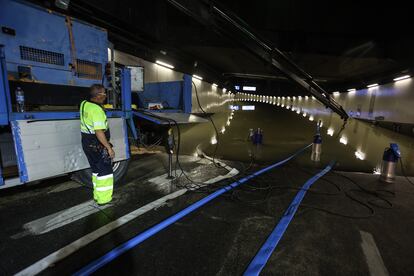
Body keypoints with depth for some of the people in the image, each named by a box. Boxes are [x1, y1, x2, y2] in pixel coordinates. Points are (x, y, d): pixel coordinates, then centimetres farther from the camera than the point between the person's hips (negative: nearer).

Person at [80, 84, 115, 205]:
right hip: (97, 146, -9)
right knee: (105, 172, 4)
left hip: (86, 143, 9)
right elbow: (99, 132, -28)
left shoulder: (83, 104, 5)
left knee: (96, 170, 21)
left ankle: (97, 195, 33)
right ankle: (103, 199, 12)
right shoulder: (97, 110, -23)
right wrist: (109, 148, -24)